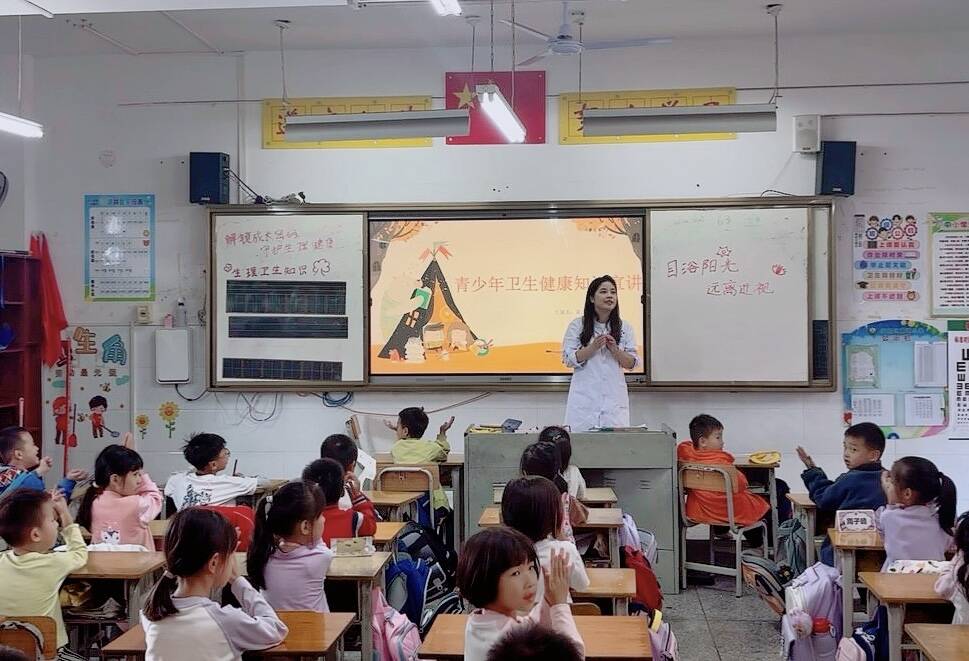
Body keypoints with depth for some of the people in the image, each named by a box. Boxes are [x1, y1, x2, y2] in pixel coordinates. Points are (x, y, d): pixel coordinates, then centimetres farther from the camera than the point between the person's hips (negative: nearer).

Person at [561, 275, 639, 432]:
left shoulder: (624, 327, 8)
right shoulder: (577, 325, 2)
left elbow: (632, 363, 6)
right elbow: (568, 360, -2)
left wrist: (615, 350, -12)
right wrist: (593, 347, -14)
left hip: (614, 398, 2)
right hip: (584, 398, -2)